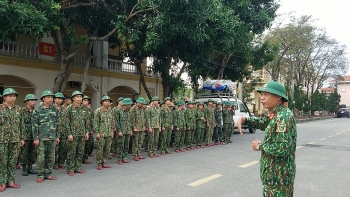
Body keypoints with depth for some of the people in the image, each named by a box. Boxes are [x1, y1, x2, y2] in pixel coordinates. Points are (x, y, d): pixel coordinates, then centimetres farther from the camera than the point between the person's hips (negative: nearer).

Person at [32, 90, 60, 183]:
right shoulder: (37, 110, -5)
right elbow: (34, 125, -6)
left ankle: (48, 174, 20)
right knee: (41, 157, 1)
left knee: (51, 157, 8)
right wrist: (35, 138, -10)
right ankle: (40, 175, 12)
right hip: (41, 137, -4)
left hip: (52, 137, 4)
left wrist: (57, 136, 10)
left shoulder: (54, 109, 8)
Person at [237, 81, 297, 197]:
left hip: (279, 176, -10)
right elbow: (262, 123, 27)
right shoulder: (276, 114, 8)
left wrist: (260, 146, -15)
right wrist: (244, 119, 8)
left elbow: (282, 148, -30)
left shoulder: (284, 116, -22)